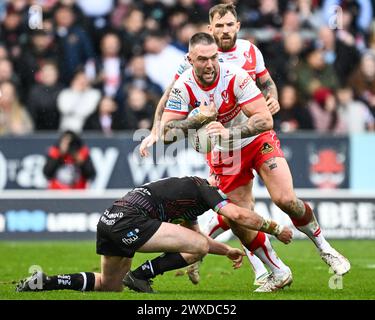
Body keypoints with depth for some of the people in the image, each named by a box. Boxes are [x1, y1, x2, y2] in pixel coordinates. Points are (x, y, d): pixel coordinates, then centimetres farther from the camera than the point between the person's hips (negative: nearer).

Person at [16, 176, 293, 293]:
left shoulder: (189, 201, 30)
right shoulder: (203, 187, 2)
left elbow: (196, 237, 43)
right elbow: (237, 214, -11)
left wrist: (228, 251, 37)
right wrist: (274, 228, -2)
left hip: (109, 222, 10)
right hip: (128, 220, -10)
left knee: (109, 286, 24)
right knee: (199, 247, -8)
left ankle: (44, 282, 11)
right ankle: (140, 275, -5)